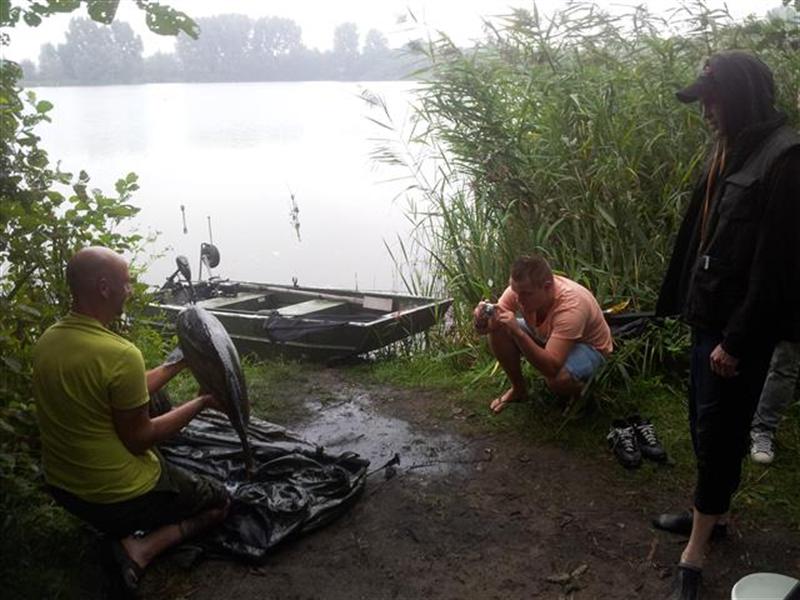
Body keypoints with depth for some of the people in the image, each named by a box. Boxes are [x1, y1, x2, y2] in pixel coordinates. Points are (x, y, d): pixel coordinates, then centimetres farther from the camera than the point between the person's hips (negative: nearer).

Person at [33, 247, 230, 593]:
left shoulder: (47, 341, -3)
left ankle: (117, 531, 13)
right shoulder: (120, 354, -29)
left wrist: (178, 363, 13)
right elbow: (139, 439, -20)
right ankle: (143, 548, -5)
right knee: (219, 503, 15)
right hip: (120, 497, -8)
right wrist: (201, 403, -10)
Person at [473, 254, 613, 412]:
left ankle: (583, 386, 1)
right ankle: (518, 389, 8)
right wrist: (482, 322, -40)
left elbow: (550, 368, -43)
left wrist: (517, 332, -51)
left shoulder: (570, 307, -39)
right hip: (547, 336, 6)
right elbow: (492, 326, -15)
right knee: (498, 333, -15)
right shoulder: (520, 289, -23)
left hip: (588, 345, -6)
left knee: (558, 379, -36)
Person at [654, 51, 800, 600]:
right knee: (706, 422, 18)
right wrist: (688, 302, 14)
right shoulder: (731, 149, 10)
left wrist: (738, 340, -19)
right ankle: (712, 512, 36)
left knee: (719, 430, 0)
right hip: (709, 312, 9)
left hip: (740, 324, -8)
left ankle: (696, 553, 12)